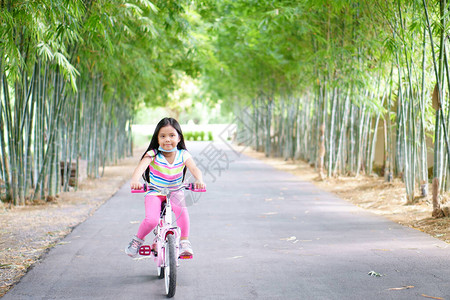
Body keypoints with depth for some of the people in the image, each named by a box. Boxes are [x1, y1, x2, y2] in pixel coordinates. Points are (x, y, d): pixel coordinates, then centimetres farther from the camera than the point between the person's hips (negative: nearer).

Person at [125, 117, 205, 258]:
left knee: (181, 209, -32)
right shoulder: (153, 154, -12)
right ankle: (138, 239, 7)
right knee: (151, 220, -25)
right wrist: (135, 180, -51)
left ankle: (184, 242, -16)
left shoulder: (183, 155, -6)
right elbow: (141, 167, -29)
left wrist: (199, 180, -45)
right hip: (155, 193, -1)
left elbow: (194, 169, -21)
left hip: (175, 192, 1)